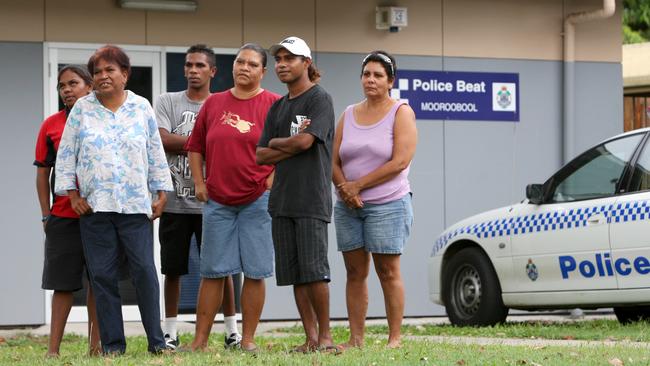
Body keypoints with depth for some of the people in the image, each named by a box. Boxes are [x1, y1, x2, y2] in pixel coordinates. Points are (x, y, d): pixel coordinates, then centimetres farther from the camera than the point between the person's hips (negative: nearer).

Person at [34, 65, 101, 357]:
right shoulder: (51, 125, 5)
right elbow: (42, 172, 7)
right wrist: (46, 215, 2)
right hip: (63, 217, 0)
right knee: (63, 284, 1)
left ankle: (95, 345, 11)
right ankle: (53, 349, 2)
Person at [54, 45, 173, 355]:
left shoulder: (142, 108, 8)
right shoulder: (82, 109, 6)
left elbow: (156, 154, 10)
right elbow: (66, 155, 8)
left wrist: (161, 193, 6)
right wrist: (72, 194, 1)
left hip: (136, 205, -1)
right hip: (94, 207, 1)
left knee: (144, 270, -6)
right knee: (102, 275, 1)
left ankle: (156, 340, 0)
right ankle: (112, 343, 6)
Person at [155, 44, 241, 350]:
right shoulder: (167, 102, 7)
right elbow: (163, 141, -8)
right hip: (175, 201, 1)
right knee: (172, 268, 6)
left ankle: (232, 330, 7)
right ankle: (169, 332, 15)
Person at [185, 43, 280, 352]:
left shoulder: (274, 104, -2)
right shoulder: (214, 103, 8)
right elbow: (195, 146, 15)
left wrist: (274, 180, -10)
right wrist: (199, 183, 6)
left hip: (258, 200, -3)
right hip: (217, 201, 3)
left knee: (255, 272, -1)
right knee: (212, 272, 5)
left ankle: (248, 339, 7)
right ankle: (200, 340, 8)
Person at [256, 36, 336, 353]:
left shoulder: (320, 99, -1)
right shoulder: (277, 108, 19)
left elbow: (304, 141, -14)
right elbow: (261, 155, 13)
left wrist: (276, 143, 3)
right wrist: (291, 144, -2)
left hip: (312, 199, -7)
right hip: (282, 199, 7)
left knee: (314, 270, -10)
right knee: (294, 274, 4)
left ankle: (325, 335, -1)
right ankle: (310, 338, 8)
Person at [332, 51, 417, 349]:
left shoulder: (401, 113, -1)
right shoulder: (349, 115, 13)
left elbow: (400, 161, -12)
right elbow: (334, 161, 11)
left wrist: (358, 185, -11)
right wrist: (345, 189, -10)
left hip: (387, 204, -5)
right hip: (348, 206, 5)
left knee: (388, 272, -4)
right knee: (355, 272, 4)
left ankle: (395, 338, -1)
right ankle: (355, 339, 7)